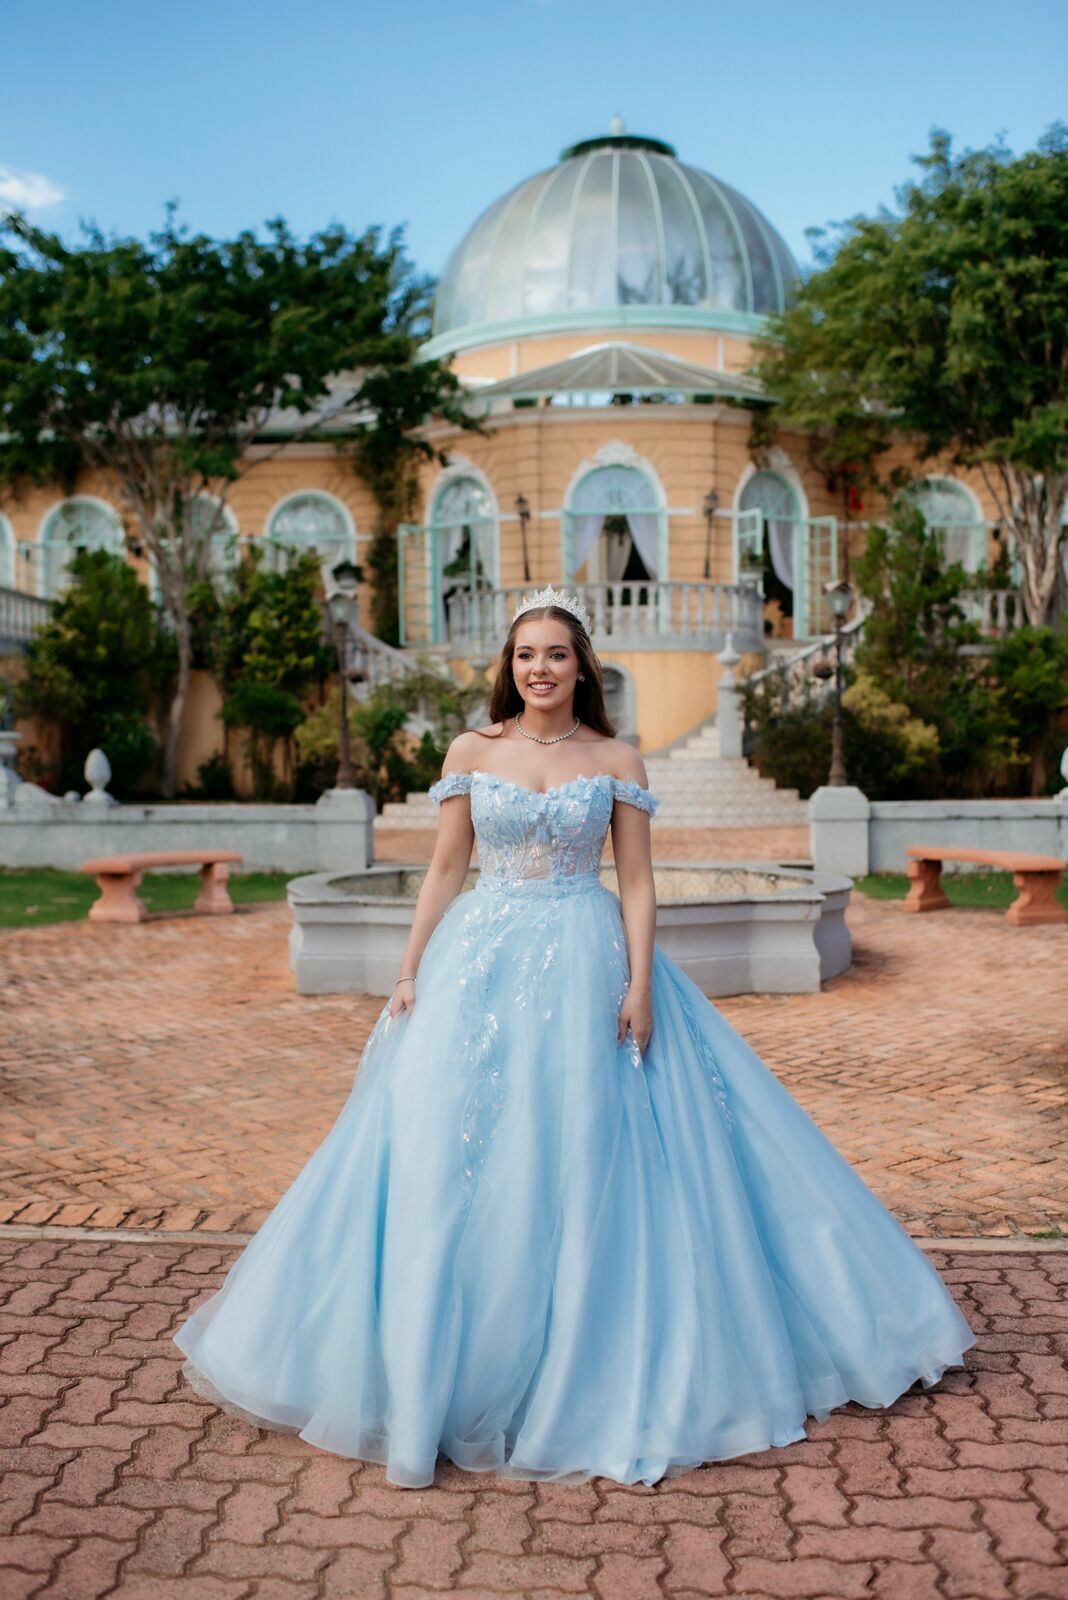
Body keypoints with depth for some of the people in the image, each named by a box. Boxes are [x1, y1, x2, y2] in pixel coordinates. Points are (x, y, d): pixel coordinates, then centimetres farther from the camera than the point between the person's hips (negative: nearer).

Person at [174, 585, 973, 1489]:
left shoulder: (617, 762, 4)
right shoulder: (471, 752, 6)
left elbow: (637, 882, 1)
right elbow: (445, 871, 7)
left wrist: (640, 984, -10)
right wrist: (410, 973, 2)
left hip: (586, 967, -1)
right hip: (481, 963, 1)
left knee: (585, 1159, 2)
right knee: (453, 1163, -1)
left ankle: (596, 1368, 19)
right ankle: (441, 1369, 12)